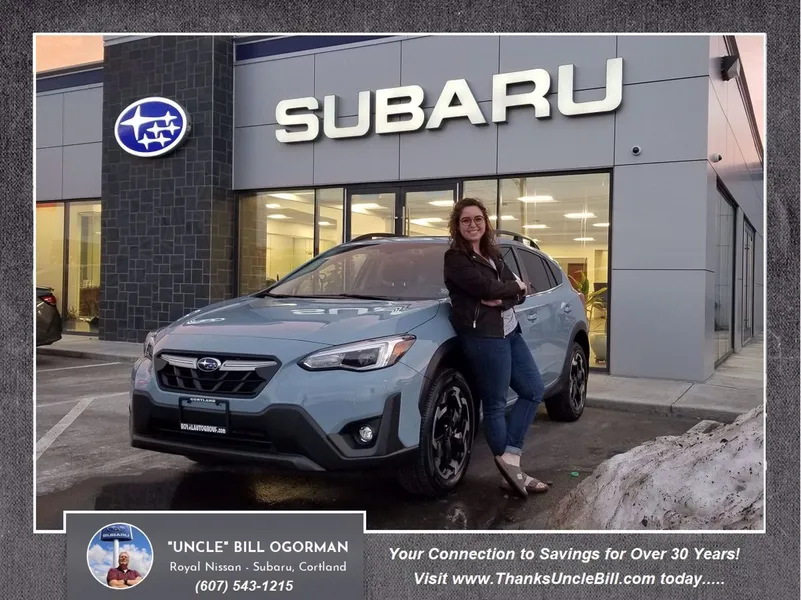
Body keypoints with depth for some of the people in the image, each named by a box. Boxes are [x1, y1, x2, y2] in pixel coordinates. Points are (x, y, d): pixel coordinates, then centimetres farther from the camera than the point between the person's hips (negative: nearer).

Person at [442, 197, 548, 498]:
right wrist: (515, 286, -2)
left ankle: (509, 457, 12)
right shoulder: (455, 258, -8)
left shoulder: (492, 255, 16)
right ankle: (511, 470, 12)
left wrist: (503, 299, -14)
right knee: (495, 405, 0)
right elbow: (487, 288, -20)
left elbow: (519, 292, 8)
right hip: (483, 336, -9)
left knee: (533, 391, 11)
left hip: (509, 332, 9)